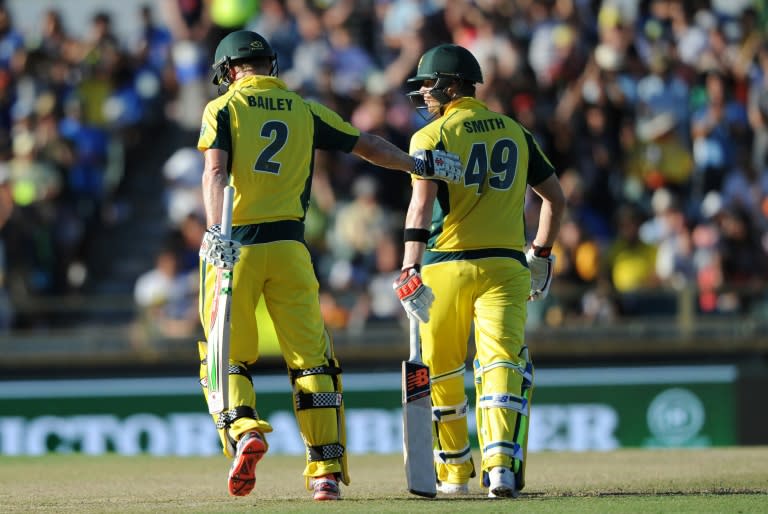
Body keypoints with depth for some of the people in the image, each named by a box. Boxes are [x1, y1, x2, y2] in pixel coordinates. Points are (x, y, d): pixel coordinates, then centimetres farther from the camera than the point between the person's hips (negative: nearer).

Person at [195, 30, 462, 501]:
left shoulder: (224, 109, 3)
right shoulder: (305, 111, 12)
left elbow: (216, 171, -12)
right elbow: (368, 145, 20)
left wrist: (216, 231, -25)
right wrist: (419, 164, 35)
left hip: (233, 246, -2)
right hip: (288, 247, 2)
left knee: (226, 356, 6)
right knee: (311, 359, 7)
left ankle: (242, 429, -21)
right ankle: (326, 471, 3)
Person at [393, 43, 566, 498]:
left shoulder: (434, 135, 0)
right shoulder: (515, 132, 14)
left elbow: (422, 204, -13)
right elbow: (556, 198, 20)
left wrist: (411, 266, -21)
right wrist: (542, 254, 28)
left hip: (446, 267, -3)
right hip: (506, 267, 3)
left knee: (440, 372, 13)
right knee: (502, 364, -9)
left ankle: (455, 473, 22)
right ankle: (501, 465, -29)